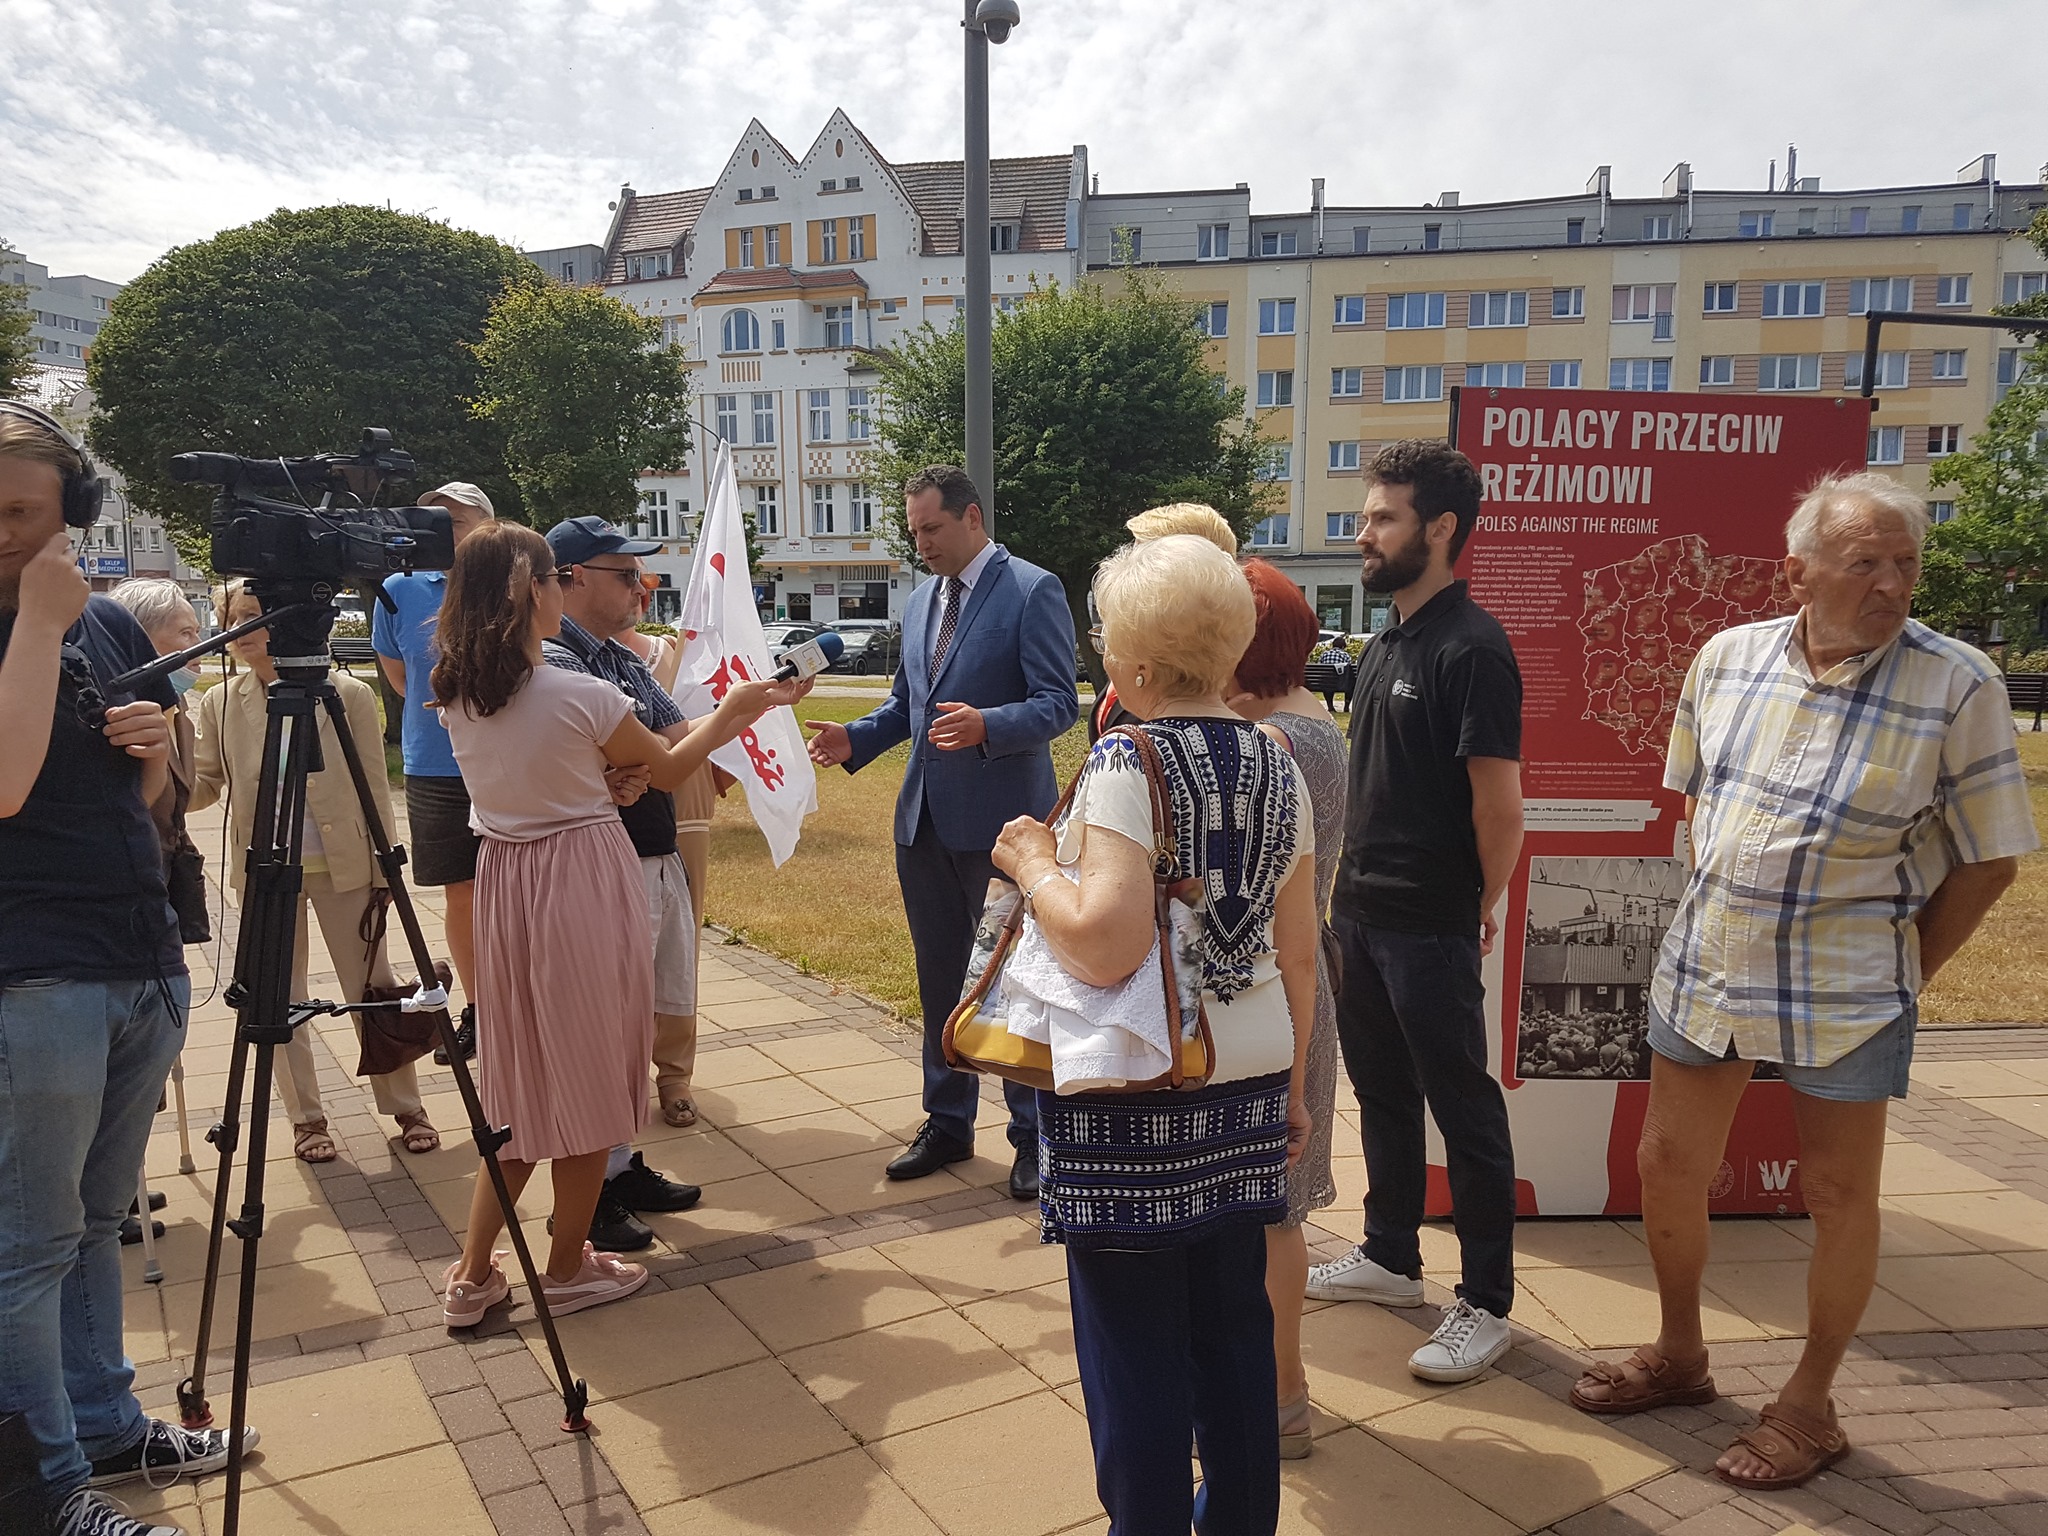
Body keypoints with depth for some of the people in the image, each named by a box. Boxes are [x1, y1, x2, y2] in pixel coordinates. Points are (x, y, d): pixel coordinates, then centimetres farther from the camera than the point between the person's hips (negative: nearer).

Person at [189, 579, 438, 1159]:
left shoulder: (349, 695, -7)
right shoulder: (219, 704, 1)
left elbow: (375, 789, -4)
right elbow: (203, 786, 5)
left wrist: (382, 870, -7)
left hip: (344, 865, -2)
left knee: (374, 991, 5)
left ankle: (405, 1108, 18)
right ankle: (306, 1119, 22)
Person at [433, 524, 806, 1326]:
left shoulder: (455, 697, 1)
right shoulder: (580, 696, -17)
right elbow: (667, 769, -2)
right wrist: (733, 712, 12)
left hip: (504, 887, 6)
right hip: (583, 891, -6)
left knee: (523, 1081, 18)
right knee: (587, 1080, 10)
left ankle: (472, 1274, 21)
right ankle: (569, 1268, 24)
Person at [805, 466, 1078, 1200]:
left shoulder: (1032, 590, -9)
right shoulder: (920, 601, 14)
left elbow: (1059, 703, -14)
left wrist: (987, 725, -31)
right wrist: (855, 738, 2)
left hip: (1000, 821, -7)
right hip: (925, 819, 7)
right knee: (939, 980, 16)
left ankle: (1034, 1137, 20)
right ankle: (948, 1123, 31)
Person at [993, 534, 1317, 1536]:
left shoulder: (1126, 763, -16)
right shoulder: (1276, 767, 4)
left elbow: (1104, 945, -27)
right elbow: (1299, 956, 9)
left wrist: (1032, 863, -10)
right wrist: (1291, 1085, 20)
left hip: (1134, 1095, -7)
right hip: (1248, 1077, 7)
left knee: (1134, 1342, 8)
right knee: (1235, 1322, 19)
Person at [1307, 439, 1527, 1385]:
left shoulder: (1471, 648, -16)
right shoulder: (1384, 644, 11)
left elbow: (1499, 807, -18)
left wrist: (1480, 909, -6)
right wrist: (1350, 883, 10)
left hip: (1430, 927, -8)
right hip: (1361, 914, 9)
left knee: (1464, 1109, 4)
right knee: (1381, 1092, 19)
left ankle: (1486, 1304, 19)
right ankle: (1390, 1257, 36)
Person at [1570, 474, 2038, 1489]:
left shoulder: (1957, 687, -13)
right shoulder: (1726, 659, -1)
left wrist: (1903, 976, -4)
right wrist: (1716, 906, 8)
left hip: (1843, 998, -4)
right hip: (1704, 969, 4)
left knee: (1837, 1195, 10)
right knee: (1666, 1164, 13)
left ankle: (1809, 1407, 30)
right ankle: (1678, 1356, 36)